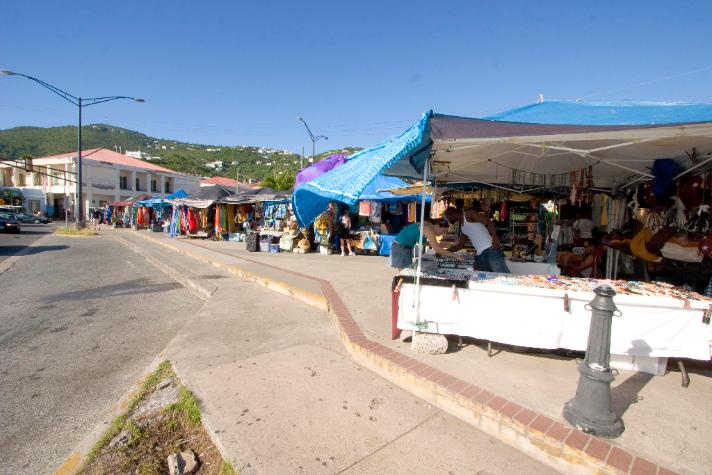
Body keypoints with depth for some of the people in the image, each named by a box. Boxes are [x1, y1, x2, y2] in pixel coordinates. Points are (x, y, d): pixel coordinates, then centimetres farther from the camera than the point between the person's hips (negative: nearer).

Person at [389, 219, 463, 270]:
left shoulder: (429, 226, 6)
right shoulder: (429, 229, -23)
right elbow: (437, 249, -28)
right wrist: (455, 256, -24)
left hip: (405, 247, 10)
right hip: (401, 248, -10)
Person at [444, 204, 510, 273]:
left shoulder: (468, 214, 0)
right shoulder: (462, 227, 24)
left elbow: (488, 222, -10)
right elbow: (459, 245, 31)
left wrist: (494, 237, -24)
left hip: (490, 250, -8)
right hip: (480, 256, 8)